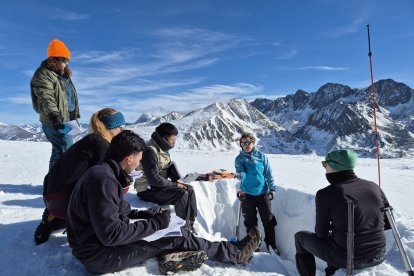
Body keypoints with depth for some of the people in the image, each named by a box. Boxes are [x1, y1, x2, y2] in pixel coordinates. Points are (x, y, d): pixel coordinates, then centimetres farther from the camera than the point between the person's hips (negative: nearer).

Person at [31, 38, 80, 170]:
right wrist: (53, 115, -37)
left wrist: (75, 114, 25)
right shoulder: (43, 74, -10)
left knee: (59, 150, 16)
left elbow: (71, 96, 25)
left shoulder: (63, 74, 18)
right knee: (67, 150, -15)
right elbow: (46, 98, -24)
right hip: (55, 122, -9)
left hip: (67, 119, 9)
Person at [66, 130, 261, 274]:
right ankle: (237, 255, 6)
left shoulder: (103, 173, 4)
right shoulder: (102, 179, -27)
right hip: (100, 256, -9)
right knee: (181, 238, -8)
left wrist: (145, 214, 3)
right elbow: (111, 234, -30)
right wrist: (155, 223, -21)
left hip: (98, 242, 10)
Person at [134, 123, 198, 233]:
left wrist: (176, 179, -3)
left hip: (158, 185, 9)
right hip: (148, 190, -9)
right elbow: (154, 179, -27)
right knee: (182, 194, -21)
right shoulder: (150, 151, -24)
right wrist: (174, 184, -17)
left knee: (189, 189, 2)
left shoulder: (162, 148, 5)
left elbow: (170, 166, 16)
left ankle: (191, 223, 9)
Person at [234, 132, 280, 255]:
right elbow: (240, 172, -17)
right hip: (247, 194, 0)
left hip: (263, 193, 0)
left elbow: (268, 173, 2)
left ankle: (271, 245, 27)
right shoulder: (239, 158, -3)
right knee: (250, 222, 12)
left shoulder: (262, 156, -2)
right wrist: (240, 175, -39)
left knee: (268, 220, 7)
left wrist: (272, 189, -2)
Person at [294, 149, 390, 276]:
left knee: (300, 237, 17)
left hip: (347, 259, -5)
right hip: (378, 257, 6)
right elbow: (388, 223, 8)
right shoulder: (373, 187, -3)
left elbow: (321, 234, -7)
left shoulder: (326, 194, -17)